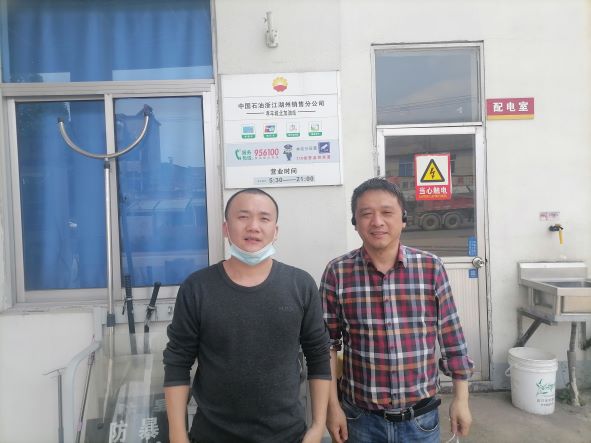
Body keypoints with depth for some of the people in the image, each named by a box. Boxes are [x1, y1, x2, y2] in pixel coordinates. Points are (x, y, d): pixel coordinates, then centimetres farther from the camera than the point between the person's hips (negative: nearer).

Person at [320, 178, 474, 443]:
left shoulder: (431, 268, -8)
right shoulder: (337, 272, -10)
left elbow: (452, 339, -1)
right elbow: (327, 345, -4)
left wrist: (460, 399, 2)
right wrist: (332, 406, -3)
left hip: (420, 418, 1)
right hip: (361, 418, 0)